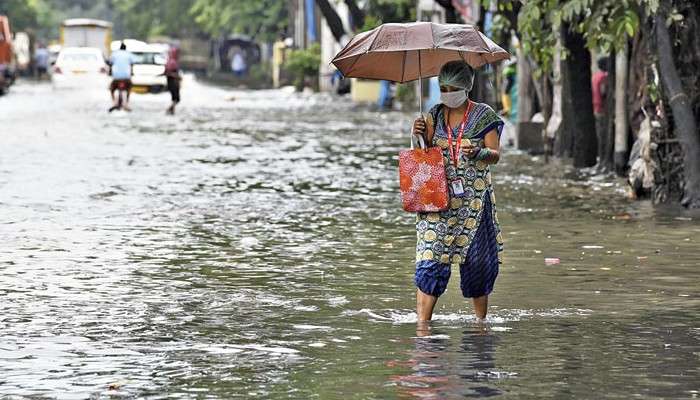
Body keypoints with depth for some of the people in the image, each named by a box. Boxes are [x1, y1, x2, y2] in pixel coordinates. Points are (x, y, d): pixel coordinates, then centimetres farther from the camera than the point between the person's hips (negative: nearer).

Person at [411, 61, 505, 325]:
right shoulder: (435, 115, 10)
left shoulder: (483, 115, 1)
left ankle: (481, 319, 17)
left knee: (477, 258, 2)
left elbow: (495, 155, -3)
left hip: (474, 196, -2)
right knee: (430, 256, -9)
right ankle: (422, 321, -12)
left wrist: (477, 152, -23)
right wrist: (422, 135, -7)